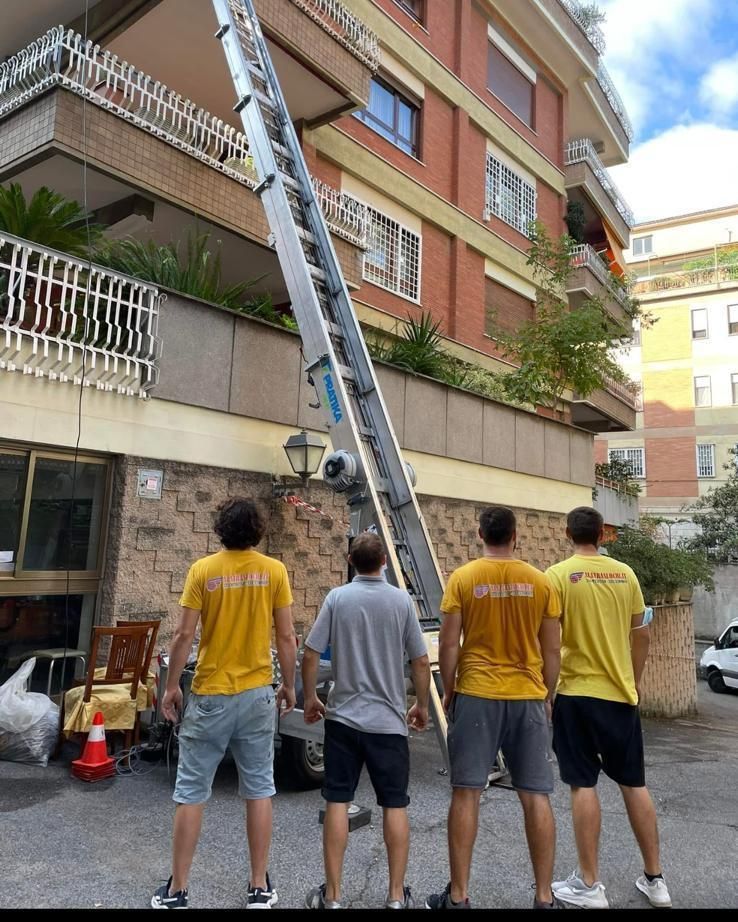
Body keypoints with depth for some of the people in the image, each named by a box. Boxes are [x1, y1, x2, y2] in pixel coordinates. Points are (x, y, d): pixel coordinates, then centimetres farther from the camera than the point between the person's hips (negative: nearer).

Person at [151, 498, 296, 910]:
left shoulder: (203, 570, -7)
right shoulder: (275, 571, -5)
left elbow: (184, 635, -8)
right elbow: (286, 636, -3)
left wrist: (172, 686, 4)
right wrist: (290, 686, 9)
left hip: (210, 695, -1)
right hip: (258, 694, 1)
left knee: (191, 792, 11)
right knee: (259, 790, 12)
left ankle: (177, 891, 21)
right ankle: (260, 888, 22)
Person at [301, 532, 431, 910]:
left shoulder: (336, 598, -5)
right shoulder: (401, 600, -5)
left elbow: (310, 655, -6)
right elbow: (421, 662, -2)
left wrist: (310, 698, 9)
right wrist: (422, 705, 13)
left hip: (342, 716, 0)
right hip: (389, 720, 0)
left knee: (337, 802, 9)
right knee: (395, 806, 11)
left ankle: (331, 896, 17)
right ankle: (397, 895, 18)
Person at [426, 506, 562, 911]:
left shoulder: (462, 579, -5)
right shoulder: (540, 582, 1)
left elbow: (448, 645, -4)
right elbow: (551, 651, 5)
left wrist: (448, 691, 9)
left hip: (475, 695, -2)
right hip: (527, 696, 2)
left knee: (466, 793, 7)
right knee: (536, 796, 9)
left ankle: (458, 896, 15)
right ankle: (544, 897, 18)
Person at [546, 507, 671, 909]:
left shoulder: (559, 575, -10)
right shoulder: (625, 574, 2)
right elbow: (641, 635, 8)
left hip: (577, 693, -4)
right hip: (621, 692, 4)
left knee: (583, 785, 4)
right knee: (634, 784, 15)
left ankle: (589, 884, 13)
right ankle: (655, 879, 26)